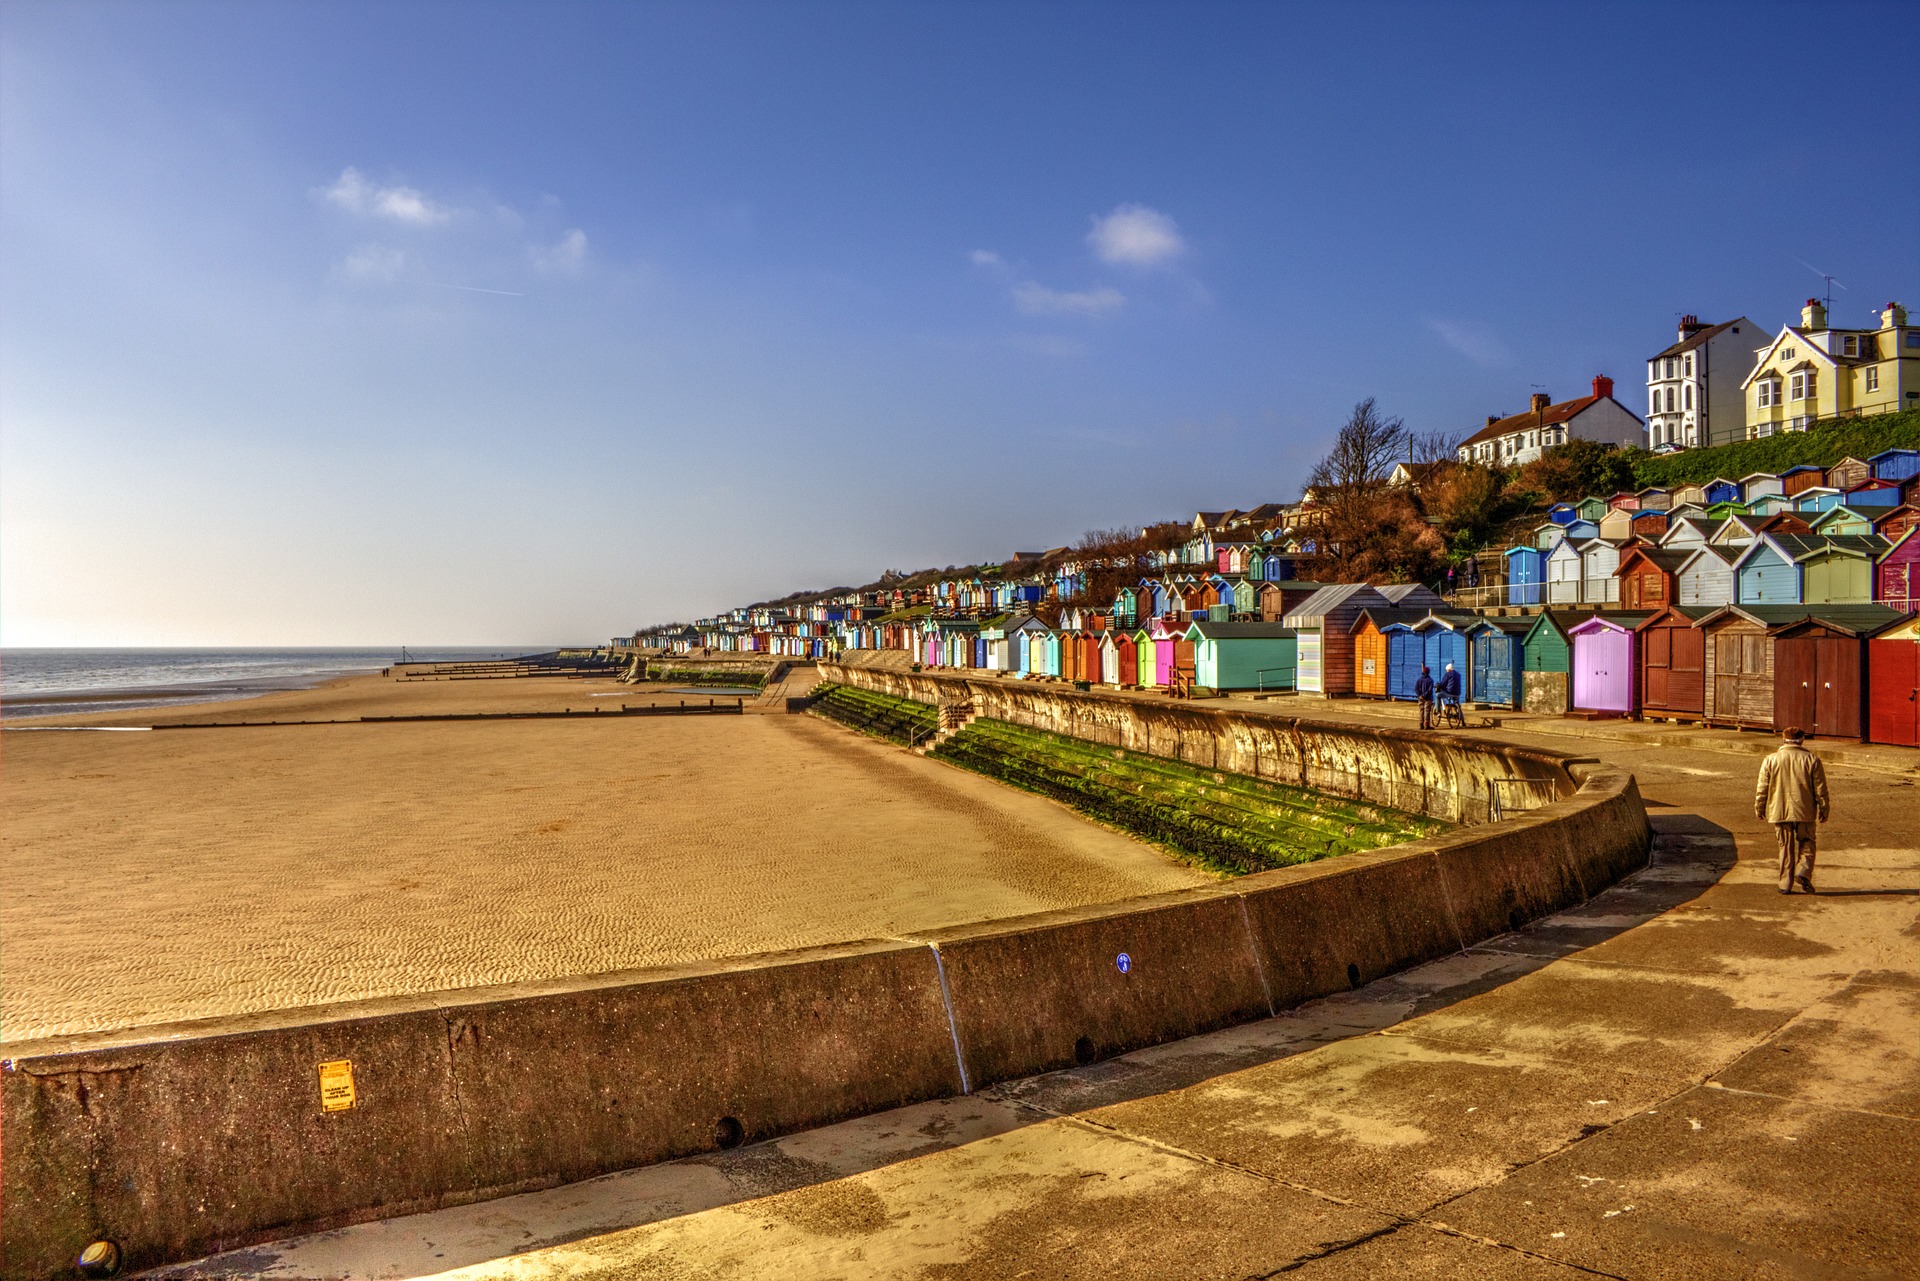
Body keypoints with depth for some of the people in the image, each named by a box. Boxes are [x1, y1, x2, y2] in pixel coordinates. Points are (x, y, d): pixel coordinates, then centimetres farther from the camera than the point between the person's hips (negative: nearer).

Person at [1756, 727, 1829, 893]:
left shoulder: (1770, 760, -1)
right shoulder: (1812, 760, -2)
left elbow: (1762, 788, 2)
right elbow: (1820, 788, 0)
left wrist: (1759, 809, 12)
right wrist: (1823, 810, 11)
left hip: (1779, 812, 1)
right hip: (1804, 811, -1)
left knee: (1785, 847, 9)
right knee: (1806, 844, 13)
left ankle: (1786, 884, 8)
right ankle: (1803, 871, -9)